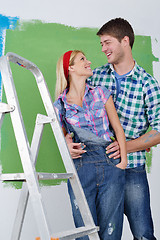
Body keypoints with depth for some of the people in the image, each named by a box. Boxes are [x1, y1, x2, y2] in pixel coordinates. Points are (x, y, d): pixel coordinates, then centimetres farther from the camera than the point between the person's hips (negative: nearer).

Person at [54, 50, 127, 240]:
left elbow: (118, 128, 9)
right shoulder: (60, 106, 5)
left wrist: (123, 160, 0)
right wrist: (68, 146, -6)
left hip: (111, 166, 1)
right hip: (81, 168, -1)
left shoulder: (101, 93, 8)